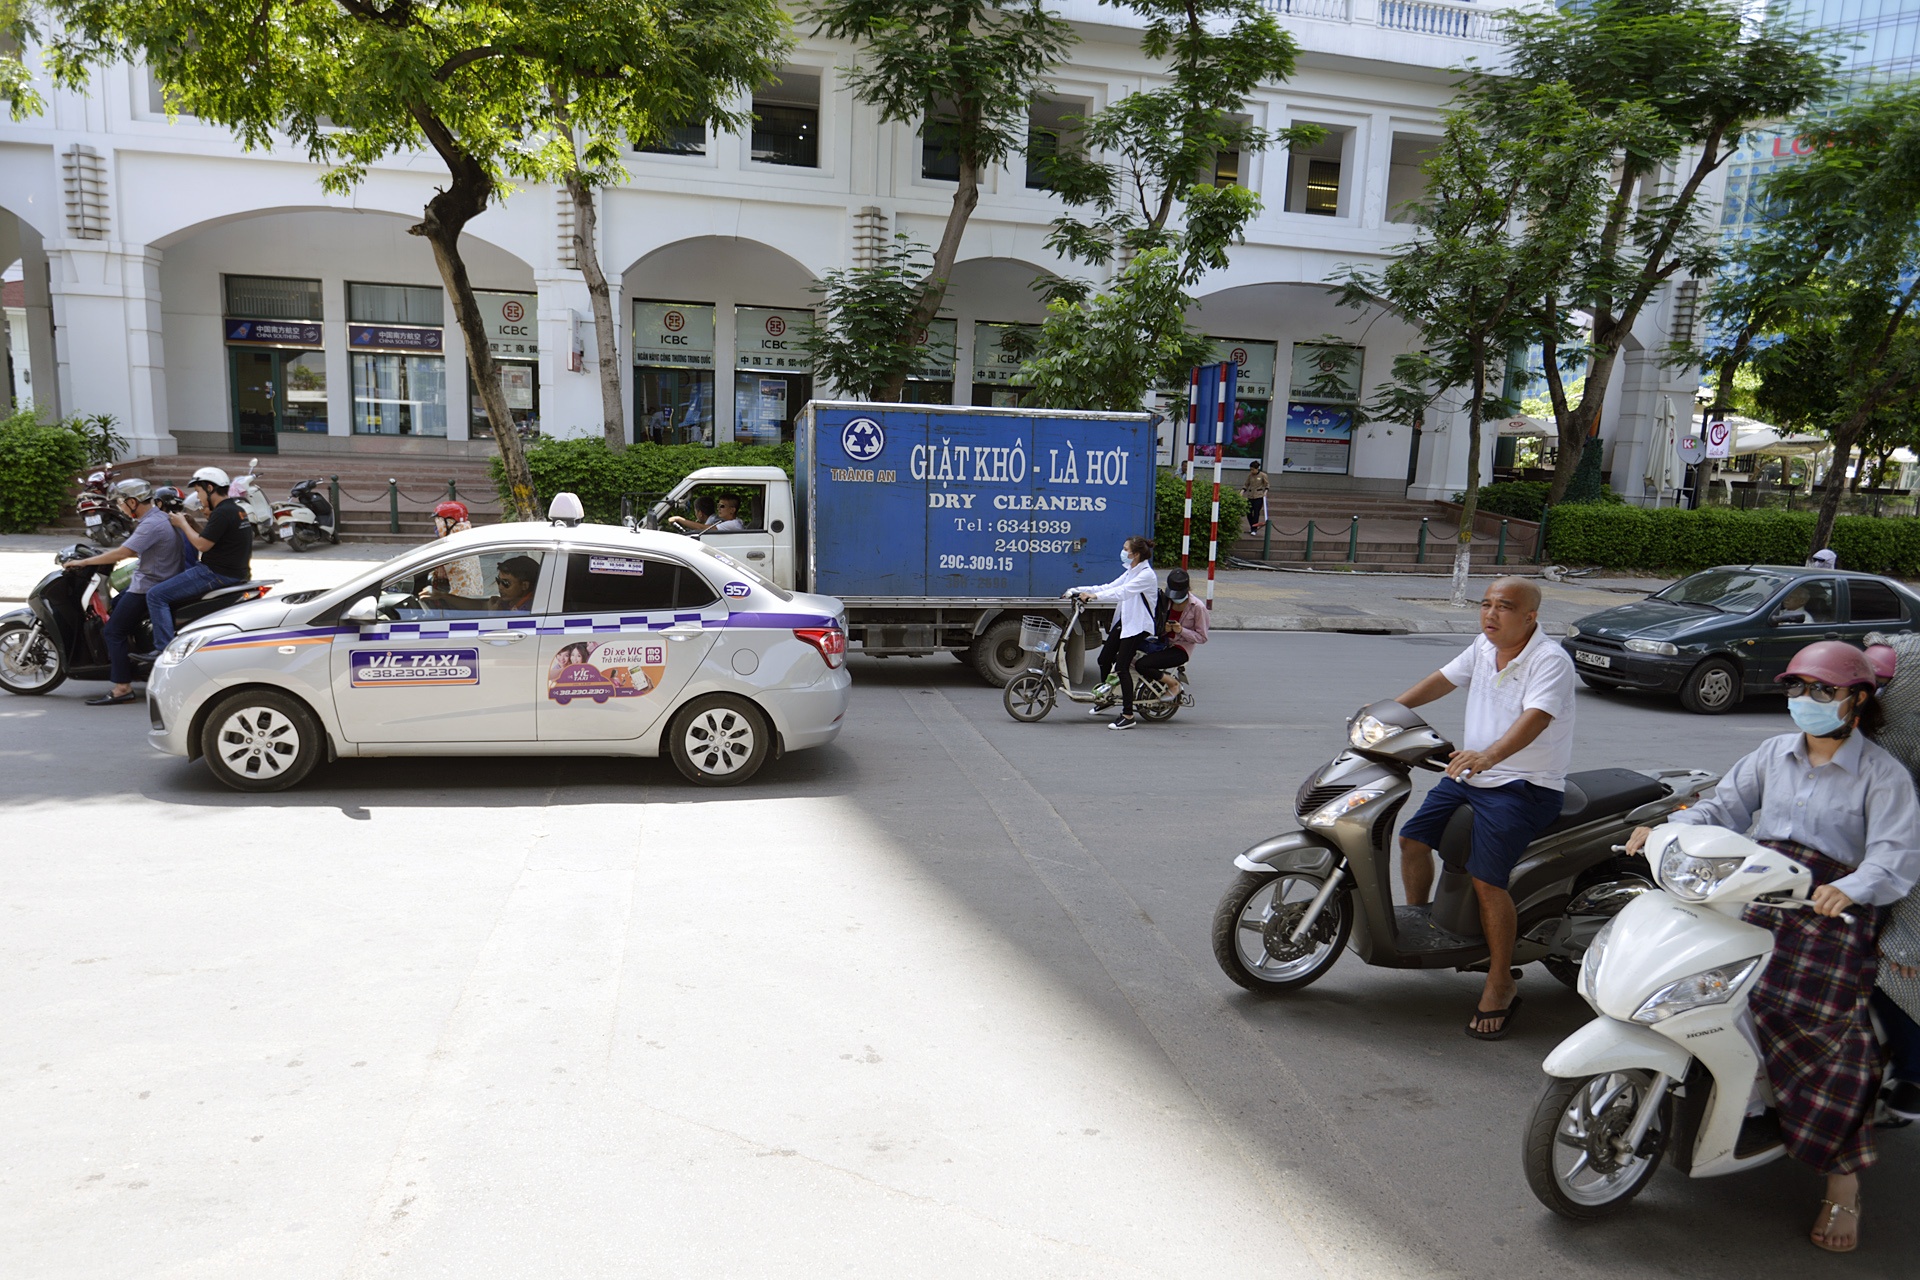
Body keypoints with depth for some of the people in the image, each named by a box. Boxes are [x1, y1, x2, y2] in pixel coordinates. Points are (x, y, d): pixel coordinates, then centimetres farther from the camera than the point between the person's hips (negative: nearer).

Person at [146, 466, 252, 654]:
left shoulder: (222, 513, -18)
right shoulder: (236, 509, 14)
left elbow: (202, 545, -19)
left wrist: (183, 524, -6)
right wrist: (191, 523, 11)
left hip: (217, 574, -11)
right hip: (235, 573, 11)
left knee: (156, 596, -9)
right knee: (172, 580, 31)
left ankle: (164, 649, -11)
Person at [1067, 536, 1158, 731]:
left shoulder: (1146, 575, -16)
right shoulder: (1130, 572, 14)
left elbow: (1122, 591, -29)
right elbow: (1110, 587, 10)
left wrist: (1094, 596, -38)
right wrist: (1077, 590, 2)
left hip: (1138, 626, -9)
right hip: (1123, 621, 9)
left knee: (1122, 667, -14)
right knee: (1104, 659, 13)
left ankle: (1128, 716, -9)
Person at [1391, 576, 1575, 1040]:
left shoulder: (1550, 661, -18)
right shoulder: (1484, 646, 6)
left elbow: (1533, 719, -33)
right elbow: (1444, 679, 18)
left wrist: (1489, 755, -50)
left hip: (1525, 785, -8)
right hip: (1471, 772, 8)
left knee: (1486, 879, -18)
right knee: (1413, 837, 5)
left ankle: (1500, 985, -2)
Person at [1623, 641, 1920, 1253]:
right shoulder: (1774, 753, 16)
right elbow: (1724, 806, 13)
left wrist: (1850, 890, -31)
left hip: (1830, 908, -5)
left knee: (1830, 1036, -18)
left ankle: (1843, 1182, -4)